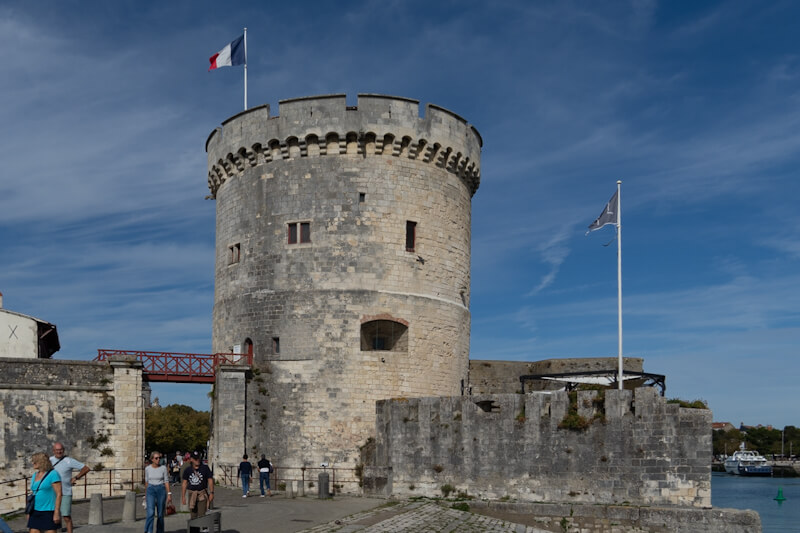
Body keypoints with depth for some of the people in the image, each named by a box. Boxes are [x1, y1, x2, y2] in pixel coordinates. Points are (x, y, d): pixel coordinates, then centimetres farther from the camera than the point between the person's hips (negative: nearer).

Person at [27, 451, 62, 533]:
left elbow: (59, 494, -14)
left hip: (49, 512, -7)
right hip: (35, 512, 7)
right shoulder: (35, 475, 12)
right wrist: (29, 511, 15)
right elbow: (33, 493, 18)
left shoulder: (53, 474, -10)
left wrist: (57, 513, -19)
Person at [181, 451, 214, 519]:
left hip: (202, 494, -3)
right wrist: (183, 496, 7)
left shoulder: (205, 468, -1)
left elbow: (210, 481, 0)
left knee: (201, 515, -11)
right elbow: (184, 483, 9)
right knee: (193, 515, 8)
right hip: (191, 494, 3)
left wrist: (211, 493, -7)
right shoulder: (188, 470, 4)